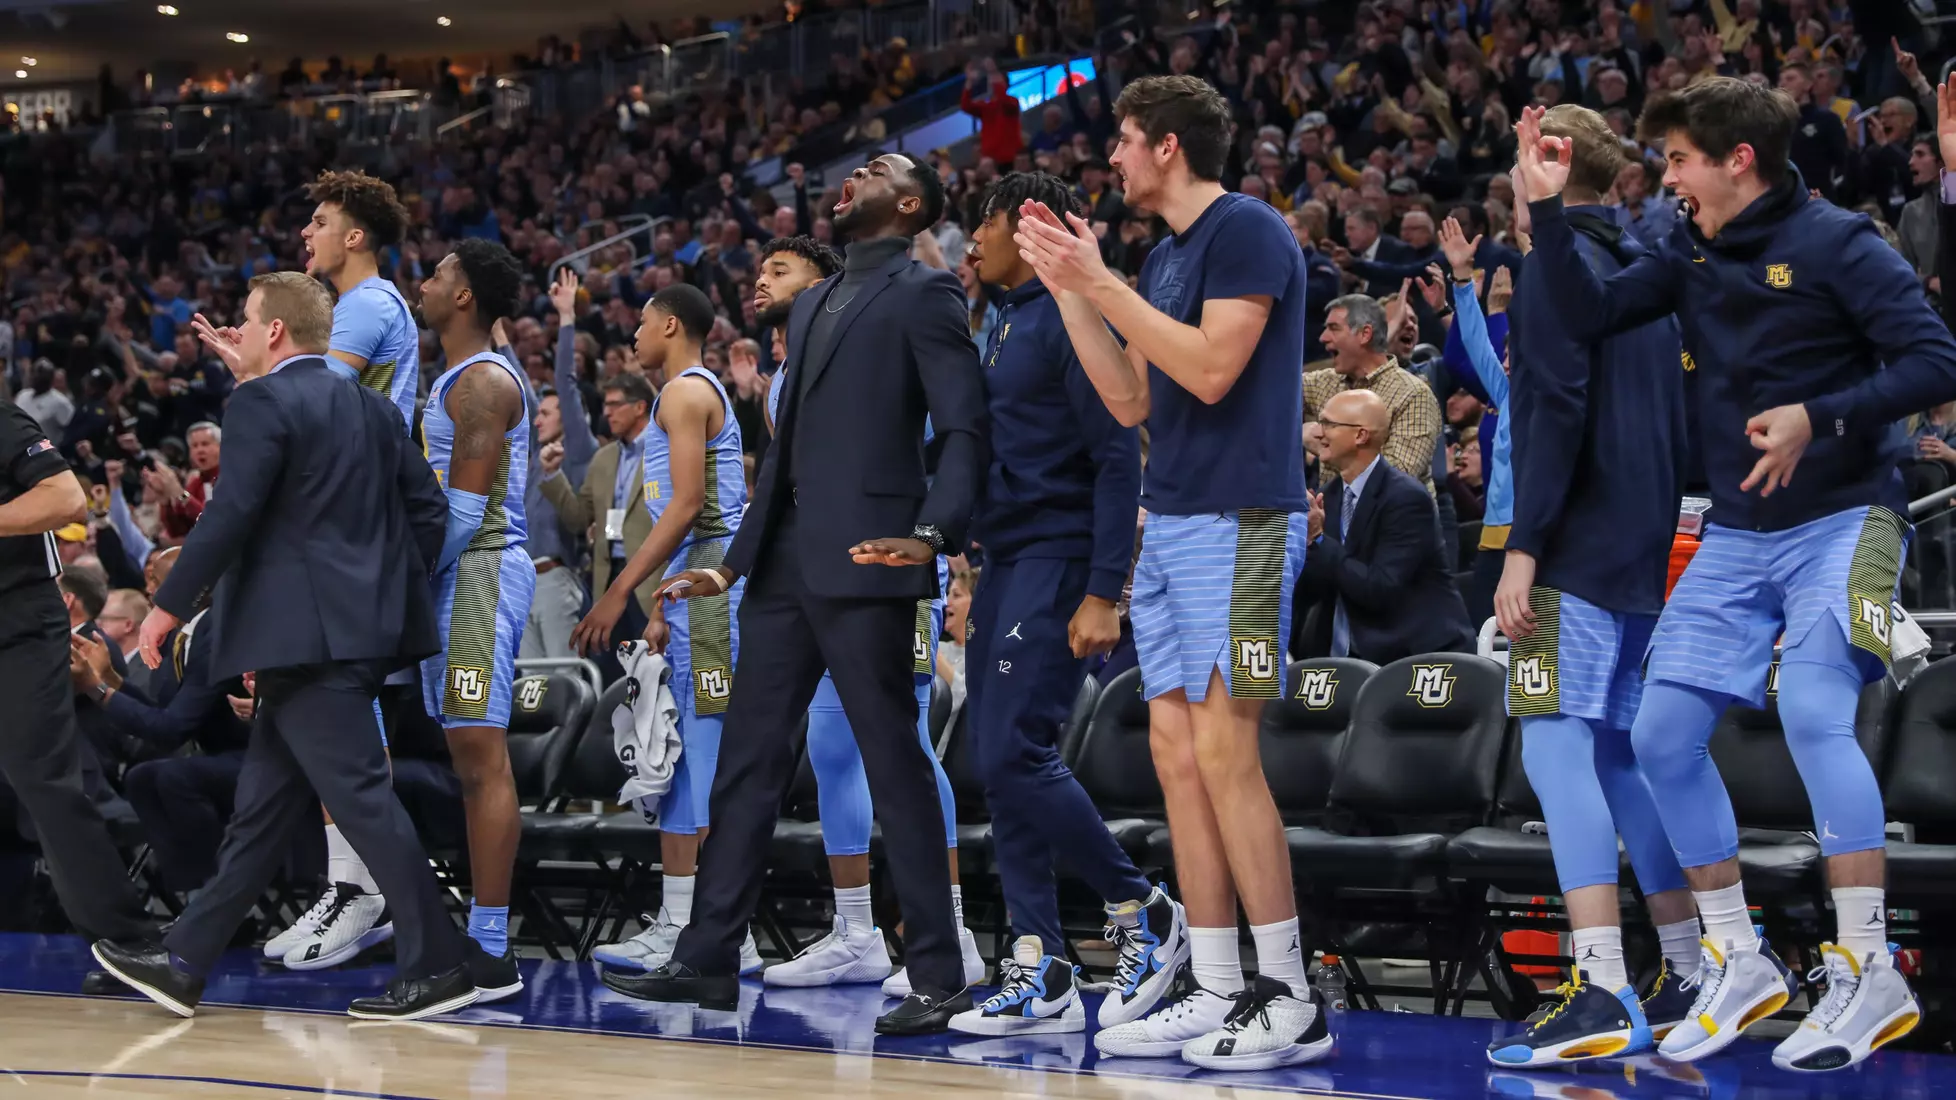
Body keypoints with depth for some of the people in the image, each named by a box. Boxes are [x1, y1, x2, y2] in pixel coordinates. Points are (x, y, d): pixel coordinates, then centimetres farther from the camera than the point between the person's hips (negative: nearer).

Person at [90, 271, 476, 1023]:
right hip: (357, 627, 9)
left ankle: (436, 967, -9)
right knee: (264, 806, 12)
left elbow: (231, 513, -17)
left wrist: (169, 606, -10)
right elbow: (427, 506, 13)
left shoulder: (262, 403, -10)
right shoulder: (368, 405, 15)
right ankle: (184, 962, 18)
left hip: (306, 635, -9)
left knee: (360, 797, -8)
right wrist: (393, 592, 20)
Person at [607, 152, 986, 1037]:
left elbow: (964, 428, -10)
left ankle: (937, 979, -1)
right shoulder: (813, 305, 23)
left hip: (861, 564, -8)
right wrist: (733, 565, 21)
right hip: (786, 564, 8)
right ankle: (707, 959, 12)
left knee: (895, 765, -5)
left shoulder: (923, 294, -1)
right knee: (749, 759, 8)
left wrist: (933, 533, -25)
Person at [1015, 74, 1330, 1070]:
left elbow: (1212, 369, -19)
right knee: (1176, 753, 6)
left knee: (1224, 754, -11)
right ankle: (1215, 994, 10)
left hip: (1237, 524, -9)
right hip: (1168, 527, 9)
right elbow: (1132, 400, 19)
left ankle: (1289, 1003, -7)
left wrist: (1103, 285, -15)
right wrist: (1068, 290, 13)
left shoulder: (1247, 231, -9)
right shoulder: (1163, 257, 18)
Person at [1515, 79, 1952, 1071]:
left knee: (1813, 711, -25)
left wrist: (1817, 418, -25)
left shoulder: (1834, 244, -10)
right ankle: (1739, 965, 13)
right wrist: (1547, 207, -6)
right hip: (1737, 537, 7)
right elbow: (1588, 314, 2)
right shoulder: (1692, 256, 9)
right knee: (1663, 734, 1)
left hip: (1841, 521, -7)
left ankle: (1869, 975, -19)